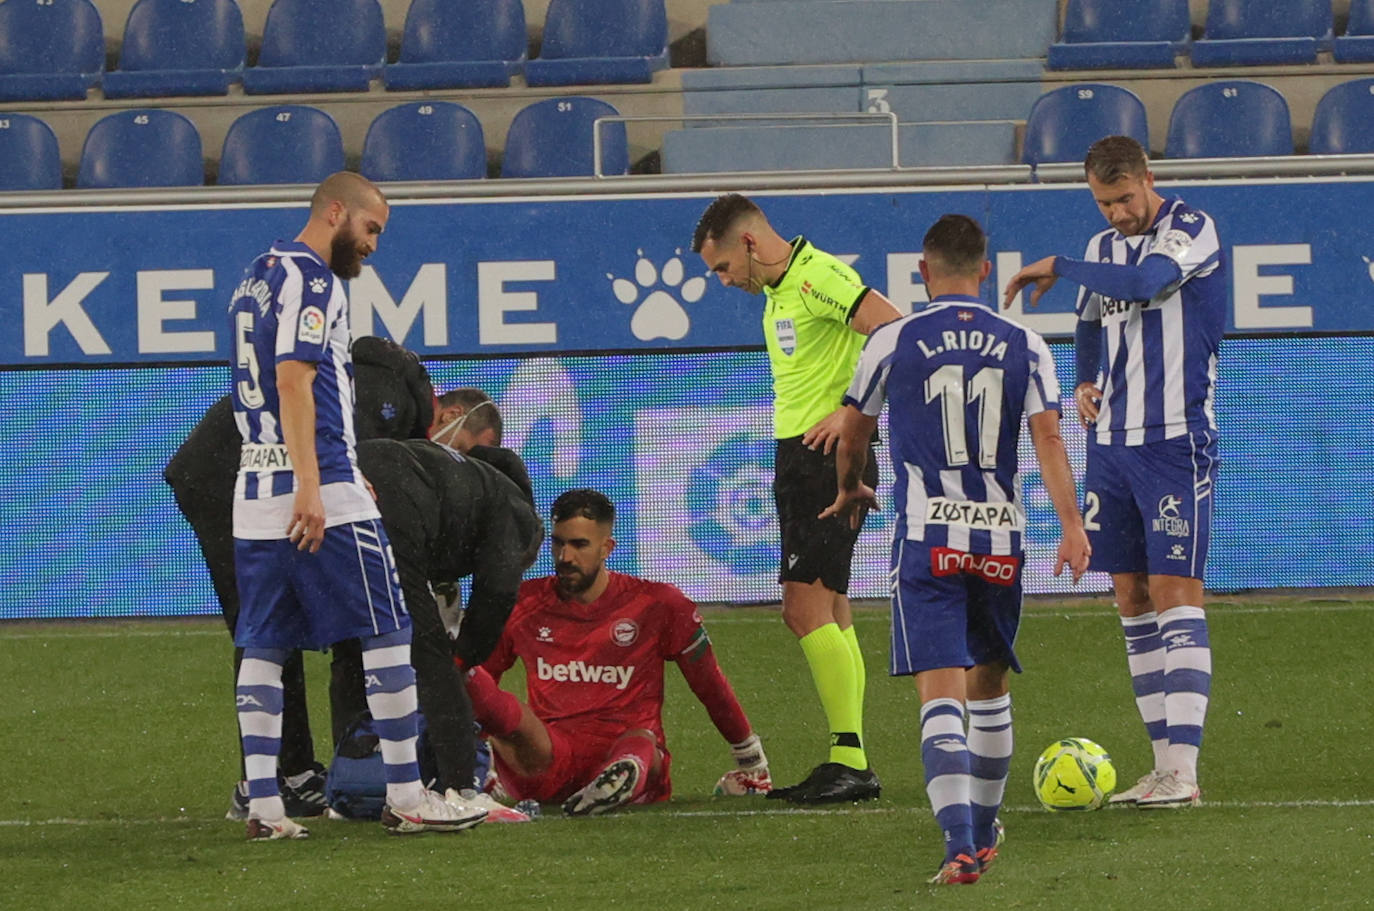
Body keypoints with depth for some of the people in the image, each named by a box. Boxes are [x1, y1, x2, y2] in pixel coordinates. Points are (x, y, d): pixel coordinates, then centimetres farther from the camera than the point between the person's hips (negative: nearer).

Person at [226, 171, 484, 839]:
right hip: (319, 487, -9)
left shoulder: (257, 277, 21)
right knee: (386, 633, -2)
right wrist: (312, 487, -24)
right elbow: (293, 378, -19)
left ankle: (263, 805, 2)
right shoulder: (310, 277, -8)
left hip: (256, 485, 9)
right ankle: (405, 796, -2)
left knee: (264, 645, 6)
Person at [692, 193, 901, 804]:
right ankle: (849, 763, 12)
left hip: (828, 456, -10)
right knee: (829, 612, 10)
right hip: (798, 454, 10)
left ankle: (849, 762, -14)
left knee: (806, 606, -14)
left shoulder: (818, 277, -14)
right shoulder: (778, 291, 17)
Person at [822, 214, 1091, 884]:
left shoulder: (892, 342, 2)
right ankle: (984, 830, 32)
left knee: (941, 694, -10)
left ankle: (961, 844, -26)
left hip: (926, 537, -3)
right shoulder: (1025, 346, 6)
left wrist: (850, 490, 34)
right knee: (990, 685, 20)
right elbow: (1048, 437, -5)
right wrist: (1072, 525, -9)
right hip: (1001, 537, 3)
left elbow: (853, 432, 15)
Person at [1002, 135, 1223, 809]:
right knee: (1132, 597, 6)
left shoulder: (1190, 229, -8)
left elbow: (1141, 284, -26)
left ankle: (1183, 770, -17)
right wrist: (1085, 384, 6)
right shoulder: (1103, 248, 14)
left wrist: (1053, 268, -14)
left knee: (1175, 592, -12)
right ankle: (1165, 763, 10)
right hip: (1110, 444, 7)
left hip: (1176, 441, -7)